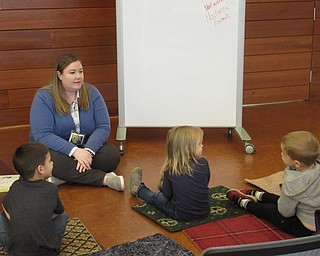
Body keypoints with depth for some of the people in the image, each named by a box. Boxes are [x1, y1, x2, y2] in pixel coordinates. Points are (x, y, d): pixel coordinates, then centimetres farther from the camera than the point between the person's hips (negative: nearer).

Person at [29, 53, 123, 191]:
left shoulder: (91, 92, -3)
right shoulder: (44, 97, -13)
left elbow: (103, 127, -8)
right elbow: (42, 135, -22)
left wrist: (88, 150, -27)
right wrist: (74, 151, -33)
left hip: (87, 145, 3)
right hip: (55, 148, -3)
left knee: (112, 155, -25)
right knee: (57, 162, -38)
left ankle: (66, 176, -21)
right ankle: (104, 178, -26)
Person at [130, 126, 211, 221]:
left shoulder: (170, 170, -14)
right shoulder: (203, 163, -13)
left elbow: (167, 195, -4)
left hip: (180, 214, -2)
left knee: (157, 197, 26)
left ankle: (138, 188, 51)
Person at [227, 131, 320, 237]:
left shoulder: (293, 183, -32)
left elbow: (286, 212, -16)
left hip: (305, 228, -6)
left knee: (270, 210, 17)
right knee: (280, 200, 28)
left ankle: (242, 201, 40)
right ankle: (256, 195, 53)